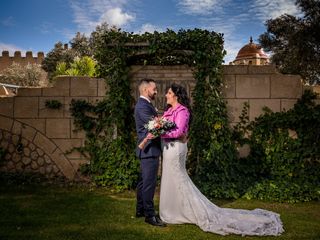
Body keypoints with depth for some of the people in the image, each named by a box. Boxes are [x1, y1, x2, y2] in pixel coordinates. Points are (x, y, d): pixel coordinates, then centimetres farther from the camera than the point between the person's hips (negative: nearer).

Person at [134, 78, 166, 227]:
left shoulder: (145, 104, 16)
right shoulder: (143, 106, -17)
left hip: (147, 150, 11)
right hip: (149, 150, -11)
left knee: (143, 181, 16)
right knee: (149, 182, -5)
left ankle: (140, 210, 27)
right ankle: (149, 215, 2)